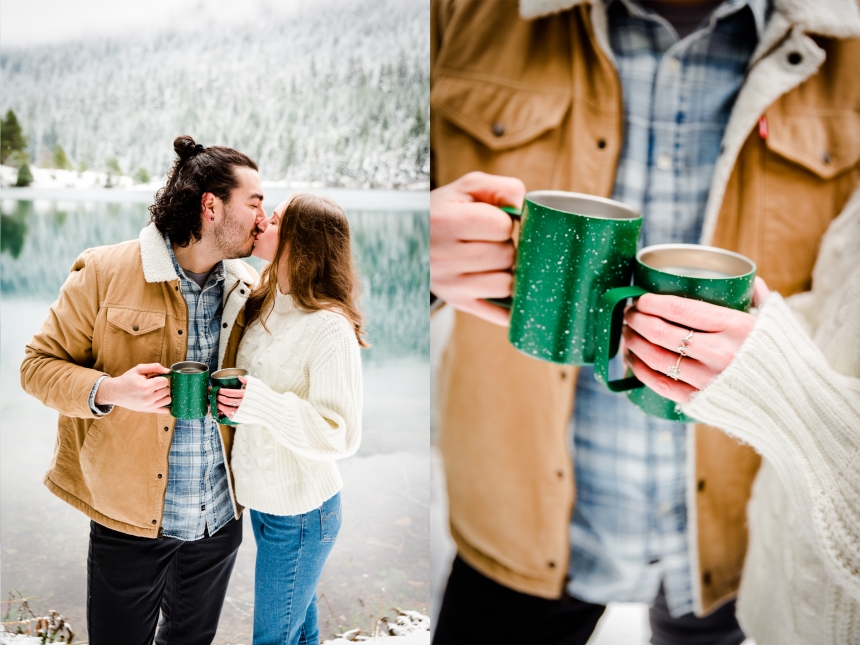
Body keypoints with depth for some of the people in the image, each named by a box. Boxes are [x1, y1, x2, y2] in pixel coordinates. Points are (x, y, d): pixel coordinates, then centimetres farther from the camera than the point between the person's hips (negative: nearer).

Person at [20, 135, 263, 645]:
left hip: (218, 520, 4)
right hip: (129, 523, -3)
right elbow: (39, 365, -6)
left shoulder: (249, 289, -1)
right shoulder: (106, 272, -13)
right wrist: (109, 391, -24)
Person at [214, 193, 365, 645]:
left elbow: (342, 435, -26)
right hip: (264, 497, 7)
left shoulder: (329, 327, -24)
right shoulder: (262, 305, 2)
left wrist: (262, 405, -34)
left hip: (300, 512, -7)